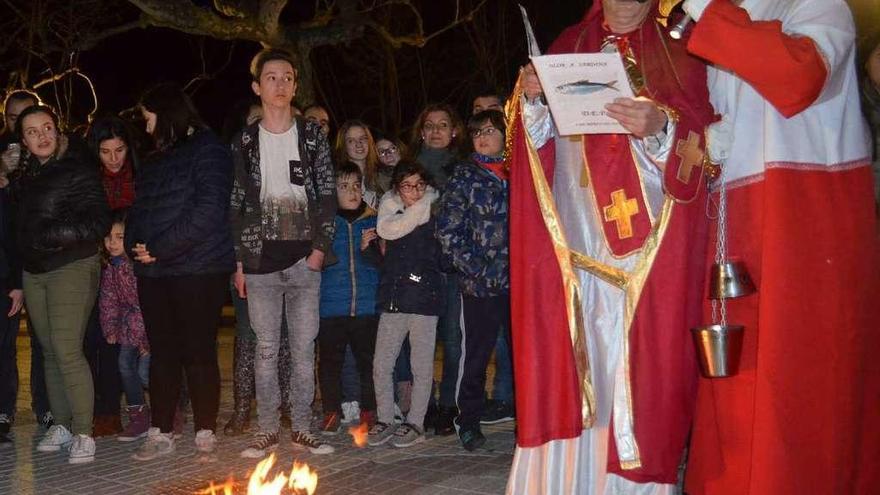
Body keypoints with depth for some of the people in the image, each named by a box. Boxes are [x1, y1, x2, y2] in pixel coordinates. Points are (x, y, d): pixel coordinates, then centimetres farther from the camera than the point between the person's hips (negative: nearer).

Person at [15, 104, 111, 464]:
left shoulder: (78, 169, -10)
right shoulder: (27, 174, 13)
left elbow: (98, 223, -15)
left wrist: (51, 235, -18)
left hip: (73, 268, -7)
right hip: (34, 272, 7)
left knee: (67, 349, -13)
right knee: (49, 351, 9)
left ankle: (83, 433, -7)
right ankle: (61, 424, 19)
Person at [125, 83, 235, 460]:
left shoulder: (207, 150, -6)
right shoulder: (154, 160, 20)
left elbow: (208, 210, -17)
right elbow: (139, 209, 21)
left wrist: (160, 249, -17)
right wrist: (135, 244, 0)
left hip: (198, 270, -7)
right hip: (153, 272, 7)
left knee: (198, 351, -1)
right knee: (162, 352, 9)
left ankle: (205, 431, 10)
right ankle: (160, 432, 16)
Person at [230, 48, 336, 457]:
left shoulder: (312, 136, 7)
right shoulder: (244, 143, 8)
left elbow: (328, 197, 4)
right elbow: (235, 205, 8)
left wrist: (320, 248, -5)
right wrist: (238, 261, 3)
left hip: (304, 258, 0)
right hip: (260, 260, 1)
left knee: (303, 347, 3)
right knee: (266, 348, 4)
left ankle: (301, 427, 13)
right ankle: (267, 429, 13)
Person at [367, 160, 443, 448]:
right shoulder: (390, 207, 8)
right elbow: (386, 230, -9)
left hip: (424, 298, -3)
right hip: (393, 298, 3)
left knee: (422, 366, 5)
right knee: (381, 364, 5)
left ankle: (415, 424, 17)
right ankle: (385, 420, 19)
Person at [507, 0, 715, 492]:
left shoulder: (679, 56, 8)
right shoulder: (569, 49, 16)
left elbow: (701, 141, -3)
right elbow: (539, 138, 11)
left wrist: (660, 128, -23)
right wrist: (531, 98, -9)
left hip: (649, 242, -2)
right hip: (576, 234, 2)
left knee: (641, 355, -5)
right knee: (573, 349, -1)